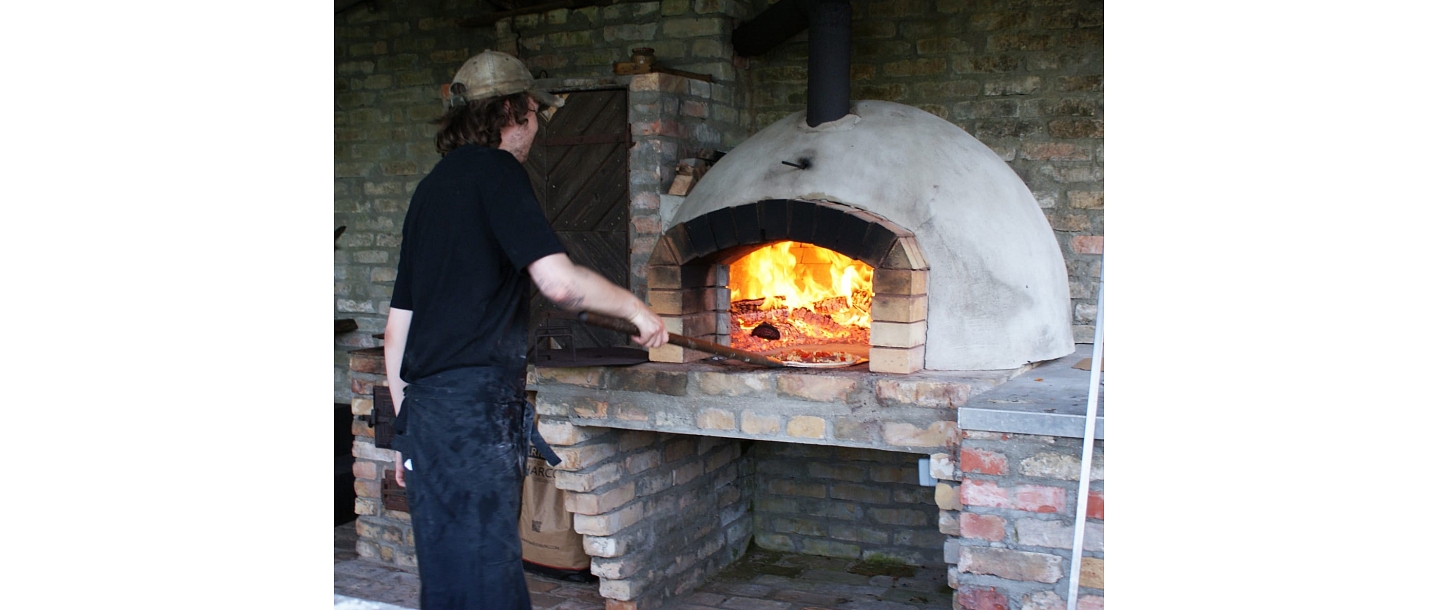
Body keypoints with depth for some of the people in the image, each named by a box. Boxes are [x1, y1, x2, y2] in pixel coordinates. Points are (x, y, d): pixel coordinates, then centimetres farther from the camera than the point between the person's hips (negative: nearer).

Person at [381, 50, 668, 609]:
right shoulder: (496, 171, -4)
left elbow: (397, 327, 21)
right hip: (476, 410, -9)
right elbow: (558, 280, -18)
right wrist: (636, 309, -2)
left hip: (426, 409, 9)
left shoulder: (430, 189, 21)